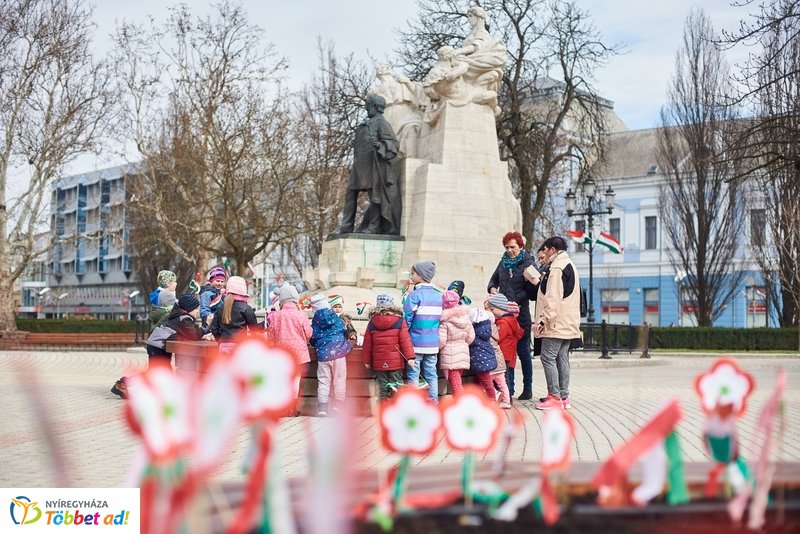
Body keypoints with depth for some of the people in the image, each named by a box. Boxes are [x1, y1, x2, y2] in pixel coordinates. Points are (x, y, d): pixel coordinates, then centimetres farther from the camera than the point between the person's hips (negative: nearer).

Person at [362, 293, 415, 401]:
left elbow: (367, 344, 5)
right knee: (396, 387, 3)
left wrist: (367, 360, 13)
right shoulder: (400, 321, -6)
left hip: (379, 363, 2)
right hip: (396, 362, -2)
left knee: (382, 386, 8)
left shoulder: (372, 322, 2)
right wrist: (410, 356, -8)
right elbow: (405, 340, -10)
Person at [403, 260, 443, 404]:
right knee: (431, 373, 12)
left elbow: (406, 319, -12)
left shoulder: (414, 295, -12)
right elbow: (441, 318, 12)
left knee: (413, 373, 2)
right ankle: (434, 400, 14)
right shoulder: (438, 295, 7)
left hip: (416, 342, -5)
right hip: (433, 342, 6)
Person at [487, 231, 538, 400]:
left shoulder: (528, 264, -4)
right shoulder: (504, 262, 11)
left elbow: (532, 292, -8)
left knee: (523, 351, 2)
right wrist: (492, 289, 2)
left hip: (520, 313, -4)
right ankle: (508, 389, 10)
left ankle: (527, 389, 11)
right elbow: (493, 280, 24)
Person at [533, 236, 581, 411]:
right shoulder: (569, 265, 18)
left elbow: (553, 299, -20)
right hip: (568, 323, 10)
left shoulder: (557, 268, -14)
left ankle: (555, 397, -8)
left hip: (556, 323, -10)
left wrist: (542, 320, -21)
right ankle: (563, 397, 12)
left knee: (548, 357, -7)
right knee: (562, 358, 10)